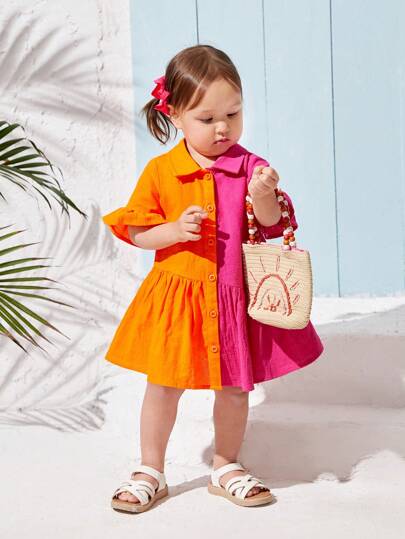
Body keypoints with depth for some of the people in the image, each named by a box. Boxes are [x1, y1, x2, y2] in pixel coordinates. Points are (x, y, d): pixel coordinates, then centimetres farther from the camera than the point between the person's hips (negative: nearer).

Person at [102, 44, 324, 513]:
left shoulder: (250, 167, -4)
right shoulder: (160, 171, -6)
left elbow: (273, 227, -5)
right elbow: (136, 231, -3)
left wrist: (263, 197, -25)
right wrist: (175, 230, -20)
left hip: (235, 294, 1)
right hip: (176, 295, -1)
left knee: (233, 386, 12)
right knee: (163, 384, 8)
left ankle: (226, 468, 32)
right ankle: (151, 471, 25)